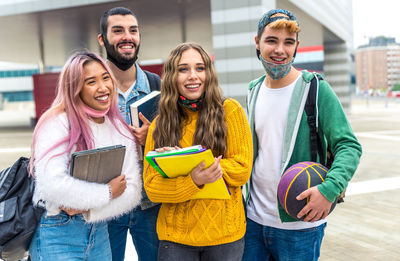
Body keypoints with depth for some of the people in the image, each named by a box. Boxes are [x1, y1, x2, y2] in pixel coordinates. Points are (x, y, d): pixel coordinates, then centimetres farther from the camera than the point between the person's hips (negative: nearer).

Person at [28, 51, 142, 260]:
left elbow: (133, 191, -1)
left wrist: (88, 207, -16)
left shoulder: (121, 130, 4)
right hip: (56, 234, -5)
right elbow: (51, 184, -25)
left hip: (99, 233, 5)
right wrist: (107, 192, -14)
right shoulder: (57, 123, -13)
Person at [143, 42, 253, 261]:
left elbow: (243, 169, -8)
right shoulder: (159, 125, 1)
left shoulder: (229, 110, -4)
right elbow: (151, 186, -3)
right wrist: (193, 180, -23)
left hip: (225, 233, -1)